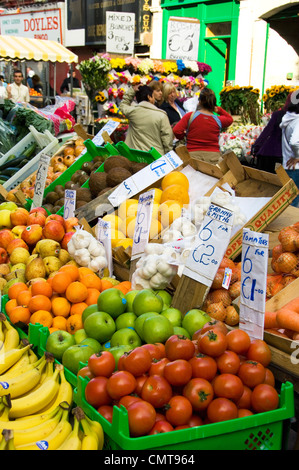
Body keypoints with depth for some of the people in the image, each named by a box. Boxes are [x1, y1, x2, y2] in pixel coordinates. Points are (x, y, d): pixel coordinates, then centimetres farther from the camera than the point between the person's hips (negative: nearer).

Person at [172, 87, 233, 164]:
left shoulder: (190, 116, -2)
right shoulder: (218, 120, 4)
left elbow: (176, 131, -8)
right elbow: (230, 119, 27)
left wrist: (183, 136, 13)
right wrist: (218, 109, 21)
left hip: (192, 154, -1)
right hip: (213, 156, 1)